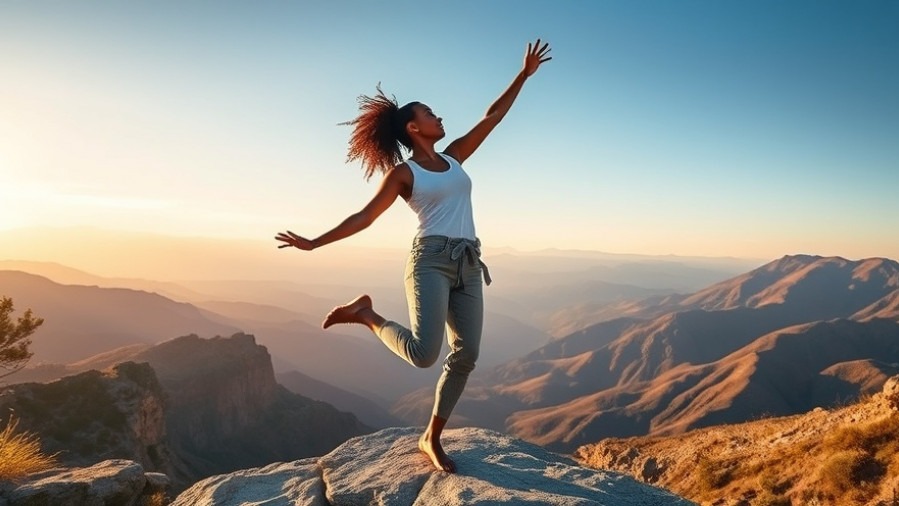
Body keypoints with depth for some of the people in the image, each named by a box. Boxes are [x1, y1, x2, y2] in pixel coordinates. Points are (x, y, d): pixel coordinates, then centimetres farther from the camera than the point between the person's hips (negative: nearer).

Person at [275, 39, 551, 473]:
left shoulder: (453, 157, 18)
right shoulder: (402, 173, 3)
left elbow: (492, 117, 20)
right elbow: (364, 216, 1)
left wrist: (524, 74, 18)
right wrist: (315, 243, -6)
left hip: (468, 265, 6)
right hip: (431, 261, -6)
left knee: (465, 355, 2)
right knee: (423, 353, -23)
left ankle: (431, 438, 16)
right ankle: (365, 313, 4)